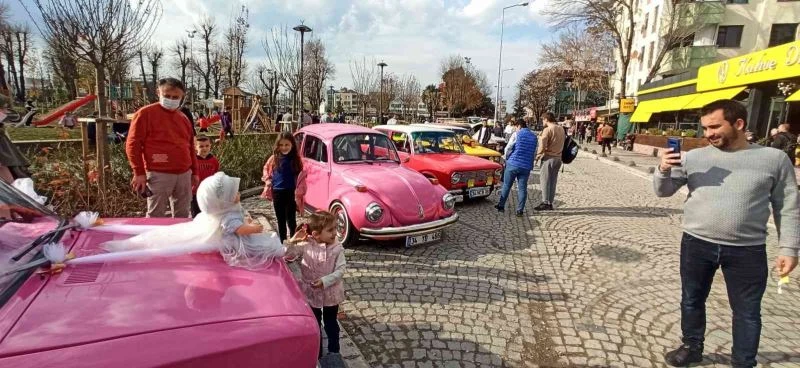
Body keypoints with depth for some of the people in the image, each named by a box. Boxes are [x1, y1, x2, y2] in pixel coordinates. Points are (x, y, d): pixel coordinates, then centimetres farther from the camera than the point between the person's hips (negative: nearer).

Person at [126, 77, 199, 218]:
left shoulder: (183, 117, 15)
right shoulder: (145, 113, -4)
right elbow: (133, 144, -7)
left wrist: (194, 172, 18)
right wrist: (139, 173, -11)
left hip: (184, 174, 6)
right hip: (159, 174, -6)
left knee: (183, 215, 12)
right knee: (156, 215, 1)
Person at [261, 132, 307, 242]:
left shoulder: (296, 159, -6)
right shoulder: (274, 158, 1)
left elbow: (301, 177, -6)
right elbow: (266, 169, 19)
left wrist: (299, 193, -15)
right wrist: (267, 180, 4)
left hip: (291, 193, -3)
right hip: (277, 192, 3)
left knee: (291, 219, 3)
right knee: (280, 220, 13)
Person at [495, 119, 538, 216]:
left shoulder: (517, 135, -5)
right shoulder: (534, 137, 9)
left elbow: (508, 149, -4)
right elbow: (534, 153, 12)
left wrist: (507, 159, 13)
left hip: (513, 164, -3)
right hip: (527, 166, 3)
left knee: (506, 186, 10)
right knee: (522, 188, 7)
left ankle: (501, 206, 18)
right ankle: (520, 210, 6)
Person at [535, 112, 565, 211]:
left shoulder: (547, 130, -14)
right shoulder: (561, 129, 10)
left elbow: (543, 145, -18)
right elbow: (563, 142, 12)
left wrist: (538, 155, -5)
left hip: (548, 157, -7)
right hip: (558, 158, 7)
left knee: (545, 180, 0)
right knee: (553, 181, 12)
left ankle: (545, 203, -1)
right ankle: (550, 203, 16)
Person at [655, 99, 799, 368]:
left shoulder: (774, 158, -1)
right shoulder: (694, 157, 0)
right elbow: (663, 191, 1)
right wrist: (663, 171, -19)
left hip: (748, 251, -1)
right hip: (696, 244, 2)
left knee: (747, 311, 12)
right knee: (692, 300, 16)